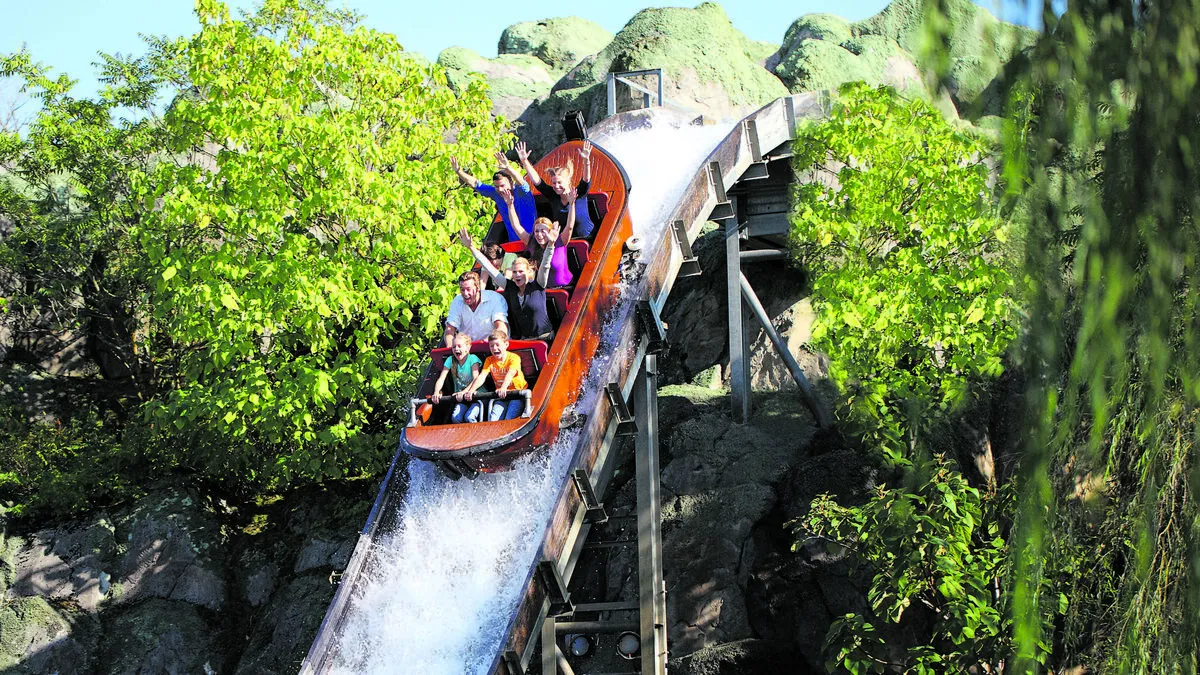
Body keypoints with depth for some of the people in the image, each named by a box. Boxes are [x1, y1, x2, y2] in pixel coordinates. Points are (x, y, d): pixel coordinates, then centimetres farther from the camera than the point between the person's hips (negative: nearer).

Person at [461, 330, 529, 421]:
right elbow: (481, 377, -8)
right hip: (501, 397, 4)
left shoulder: (514, 358, -9)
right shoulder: (489, 360, 6)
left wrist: (503, 388, -48)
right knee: (493, 420, -16)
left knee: (509, 420, -24)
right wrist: (471, 390, -26)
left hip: (517, 394, -4)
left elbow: (510, 374, -28)